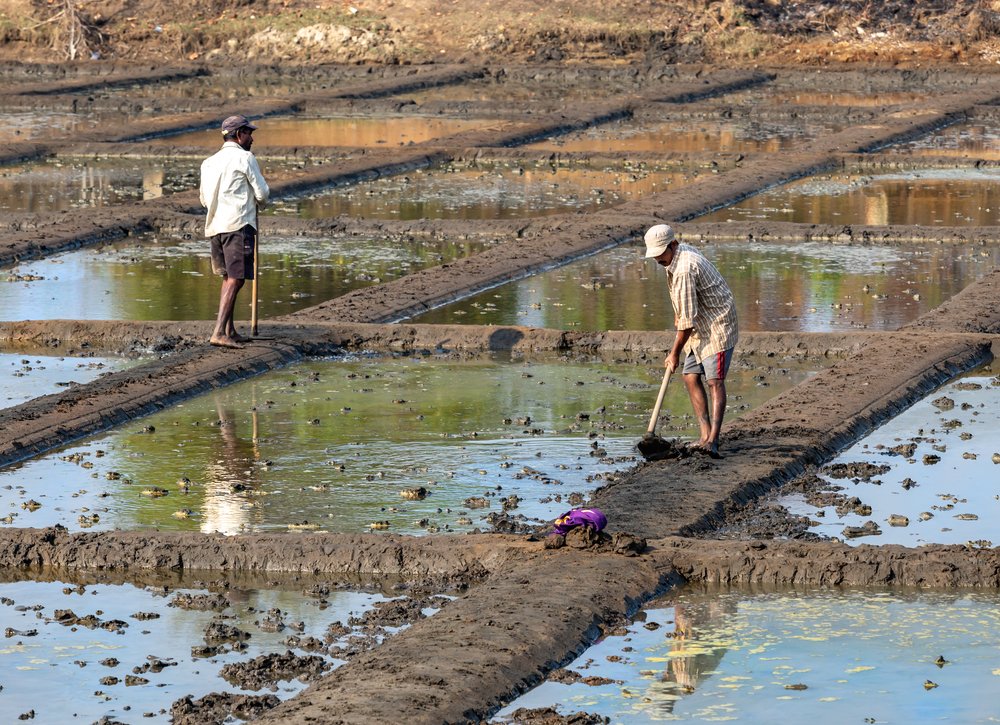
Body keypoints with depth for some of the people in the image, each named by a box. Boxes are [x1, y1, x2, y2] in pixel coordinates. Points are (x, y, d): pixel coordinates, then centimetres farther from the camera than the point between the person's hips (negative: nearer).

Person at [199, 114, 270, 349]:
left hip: (214, 225, 8)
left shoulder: (209, 162, 17)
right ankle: (219, 333, -20)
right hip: (238, 224, -8)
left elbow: (205, 199, 21)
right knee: (235, 279, -10)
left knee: (228, 278, 18)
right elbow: (262, 193, -3)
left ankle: (230, 331, 21)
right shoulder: (244, 158, -3)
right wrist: (259, 204, 19)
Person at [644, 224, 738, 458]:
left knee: (715, 381, -17)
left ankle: (712, 441, -26)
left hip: (718, 325, -11)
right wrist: (678, 315, 26)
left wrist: (675, 353, -15)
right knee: (691, 377, 4)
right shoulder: (682, 252, 6)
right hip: (699, 328, 11)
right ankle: (705, 435, 2)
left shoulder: (684, 270, -26)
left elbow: (688, 319, -23)